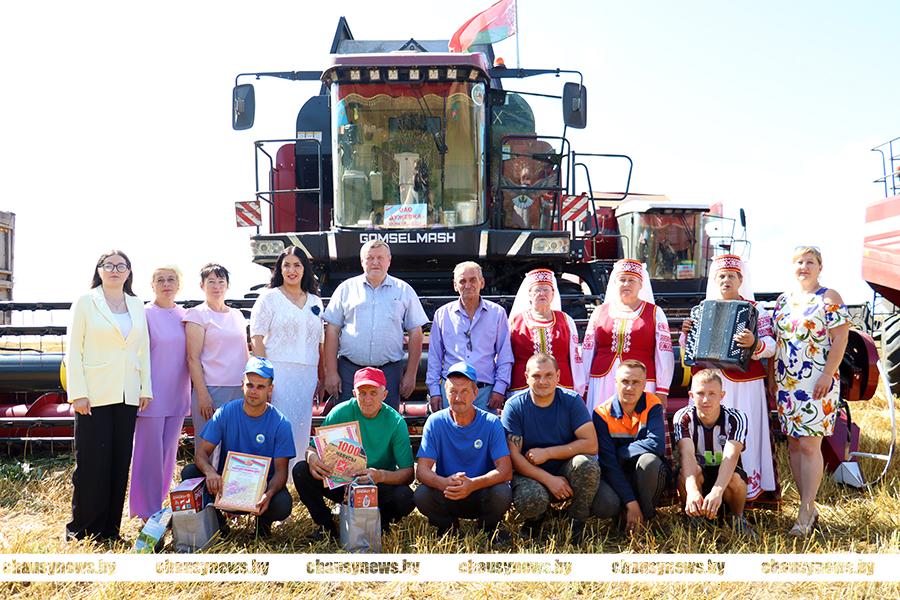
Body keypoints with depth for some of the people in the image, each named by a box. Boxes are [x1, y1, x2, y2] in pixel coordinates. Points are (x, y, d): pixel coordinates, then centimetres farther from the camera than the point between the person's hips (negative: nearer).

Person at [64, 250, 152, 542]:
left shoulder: (136, 305, 13)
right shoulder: (85, 302, 1)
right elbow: (73, 349, -3)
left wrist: (146, 389, 6)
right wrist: (77, 393, -10)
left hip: (127, 395, 4)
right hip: (95, 395, -4)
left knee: (120, 463, 5)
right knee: (92, 463, -3)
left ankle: (109, 528, 15)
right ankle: (80, 530, 9)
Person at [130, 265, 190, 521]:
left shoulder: (185, 316, 9)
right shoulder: (145, 314, -5)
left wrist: (194, 391, 13)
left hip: (178, 396, 5)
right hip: (152, 396, -5)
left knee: (169, 453, 12)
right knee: (149, 454, -1)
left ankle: (158, 504, 23)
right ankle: (147, 511, 8)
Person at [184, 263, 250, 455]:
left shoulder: (237, 315, 17)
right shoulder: (197, 314, 0)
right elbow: (193, 358, -6)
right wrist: (202, 395, -13)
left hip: (239, 390, 5)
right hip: (211, 389, -5)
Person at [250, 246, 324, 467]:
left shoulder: (314, 302, 17)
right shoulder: (269, 298, 4)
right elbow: (257, 337, -3)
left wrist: (321, 376, 13)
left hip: (307, 374, 5)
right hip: (278, 372, -4)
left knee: (301, 431, 4)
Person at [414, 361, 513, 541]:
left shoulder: (491, 423, -8)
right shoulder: (435, 422, -6)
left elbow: (505, 470, -17)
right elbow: (422, 470, -12)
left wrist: (473, 484, -35)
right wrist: (444, 483, -35)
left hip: (482, 495, 0)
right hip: (446, 497, 1)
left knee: (502, 493, -31)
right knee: (422, 495, -29)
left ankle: (490, 526, 4)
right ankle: (447, 526, 5)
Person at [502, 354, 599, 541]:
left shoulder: (572, 401, -6)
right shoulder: (514, 406, -8)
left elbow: (591, 444, -14)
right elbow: (513, 456, -12)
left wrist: (547, 453, -17)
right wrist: (549, 480, -22)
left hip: (566, 472, 1)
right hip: (530, 474, -1)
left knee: (587, 464, -31)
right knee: (531, 501, -35)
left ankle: (578, 522, -6)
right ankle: (536, 518, 5)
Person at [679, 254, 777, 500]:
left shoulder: (754, 309, 5)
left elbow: (770, 347, -6)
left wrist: (754, 344, -27)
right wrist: (686, 334, 0)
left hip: (743, 386, -3)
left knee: (743, 438, -7)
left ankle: (748, 490, 0)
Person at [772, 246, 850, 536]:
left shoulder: (829, 298, -3)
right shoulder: (782, 300, 14)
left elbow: (840, 340, -9)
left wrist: (827, 375, -17)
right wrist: (773, 378, 13)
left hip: (816, 384, -6)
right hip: (785, 383, 6)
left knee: (809, 445, -9)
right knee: (793, 445, 6)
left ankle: (805, 512, -5)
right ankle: (809, 507, 14)